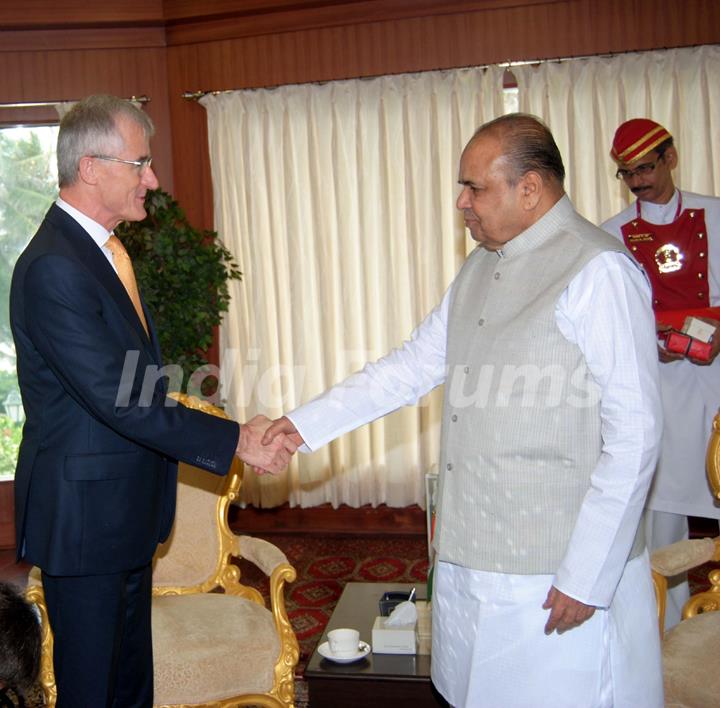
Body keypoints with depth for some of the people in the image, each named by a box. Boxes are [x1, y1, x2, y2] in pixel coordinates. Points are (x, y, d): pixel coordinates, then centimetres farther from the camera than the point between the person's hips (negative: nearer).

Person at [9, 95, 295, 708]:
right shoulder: (53, 268, -23)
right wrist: (236, 440, -22)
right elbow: (117, 399, -26)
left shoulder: (102, 249, 9)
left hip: (124, 514, 9)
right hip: (84, 517, -9)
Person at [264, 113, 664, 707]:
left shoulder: (598, 272, -15)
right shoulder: (482, 267, 12)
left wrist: (586, 577, -16)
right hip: (469, 558, 8)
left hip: (553, 576, -8)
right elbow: (414, 365, 15)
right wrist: (307, 424, 9)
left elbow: (634, 435, -17)